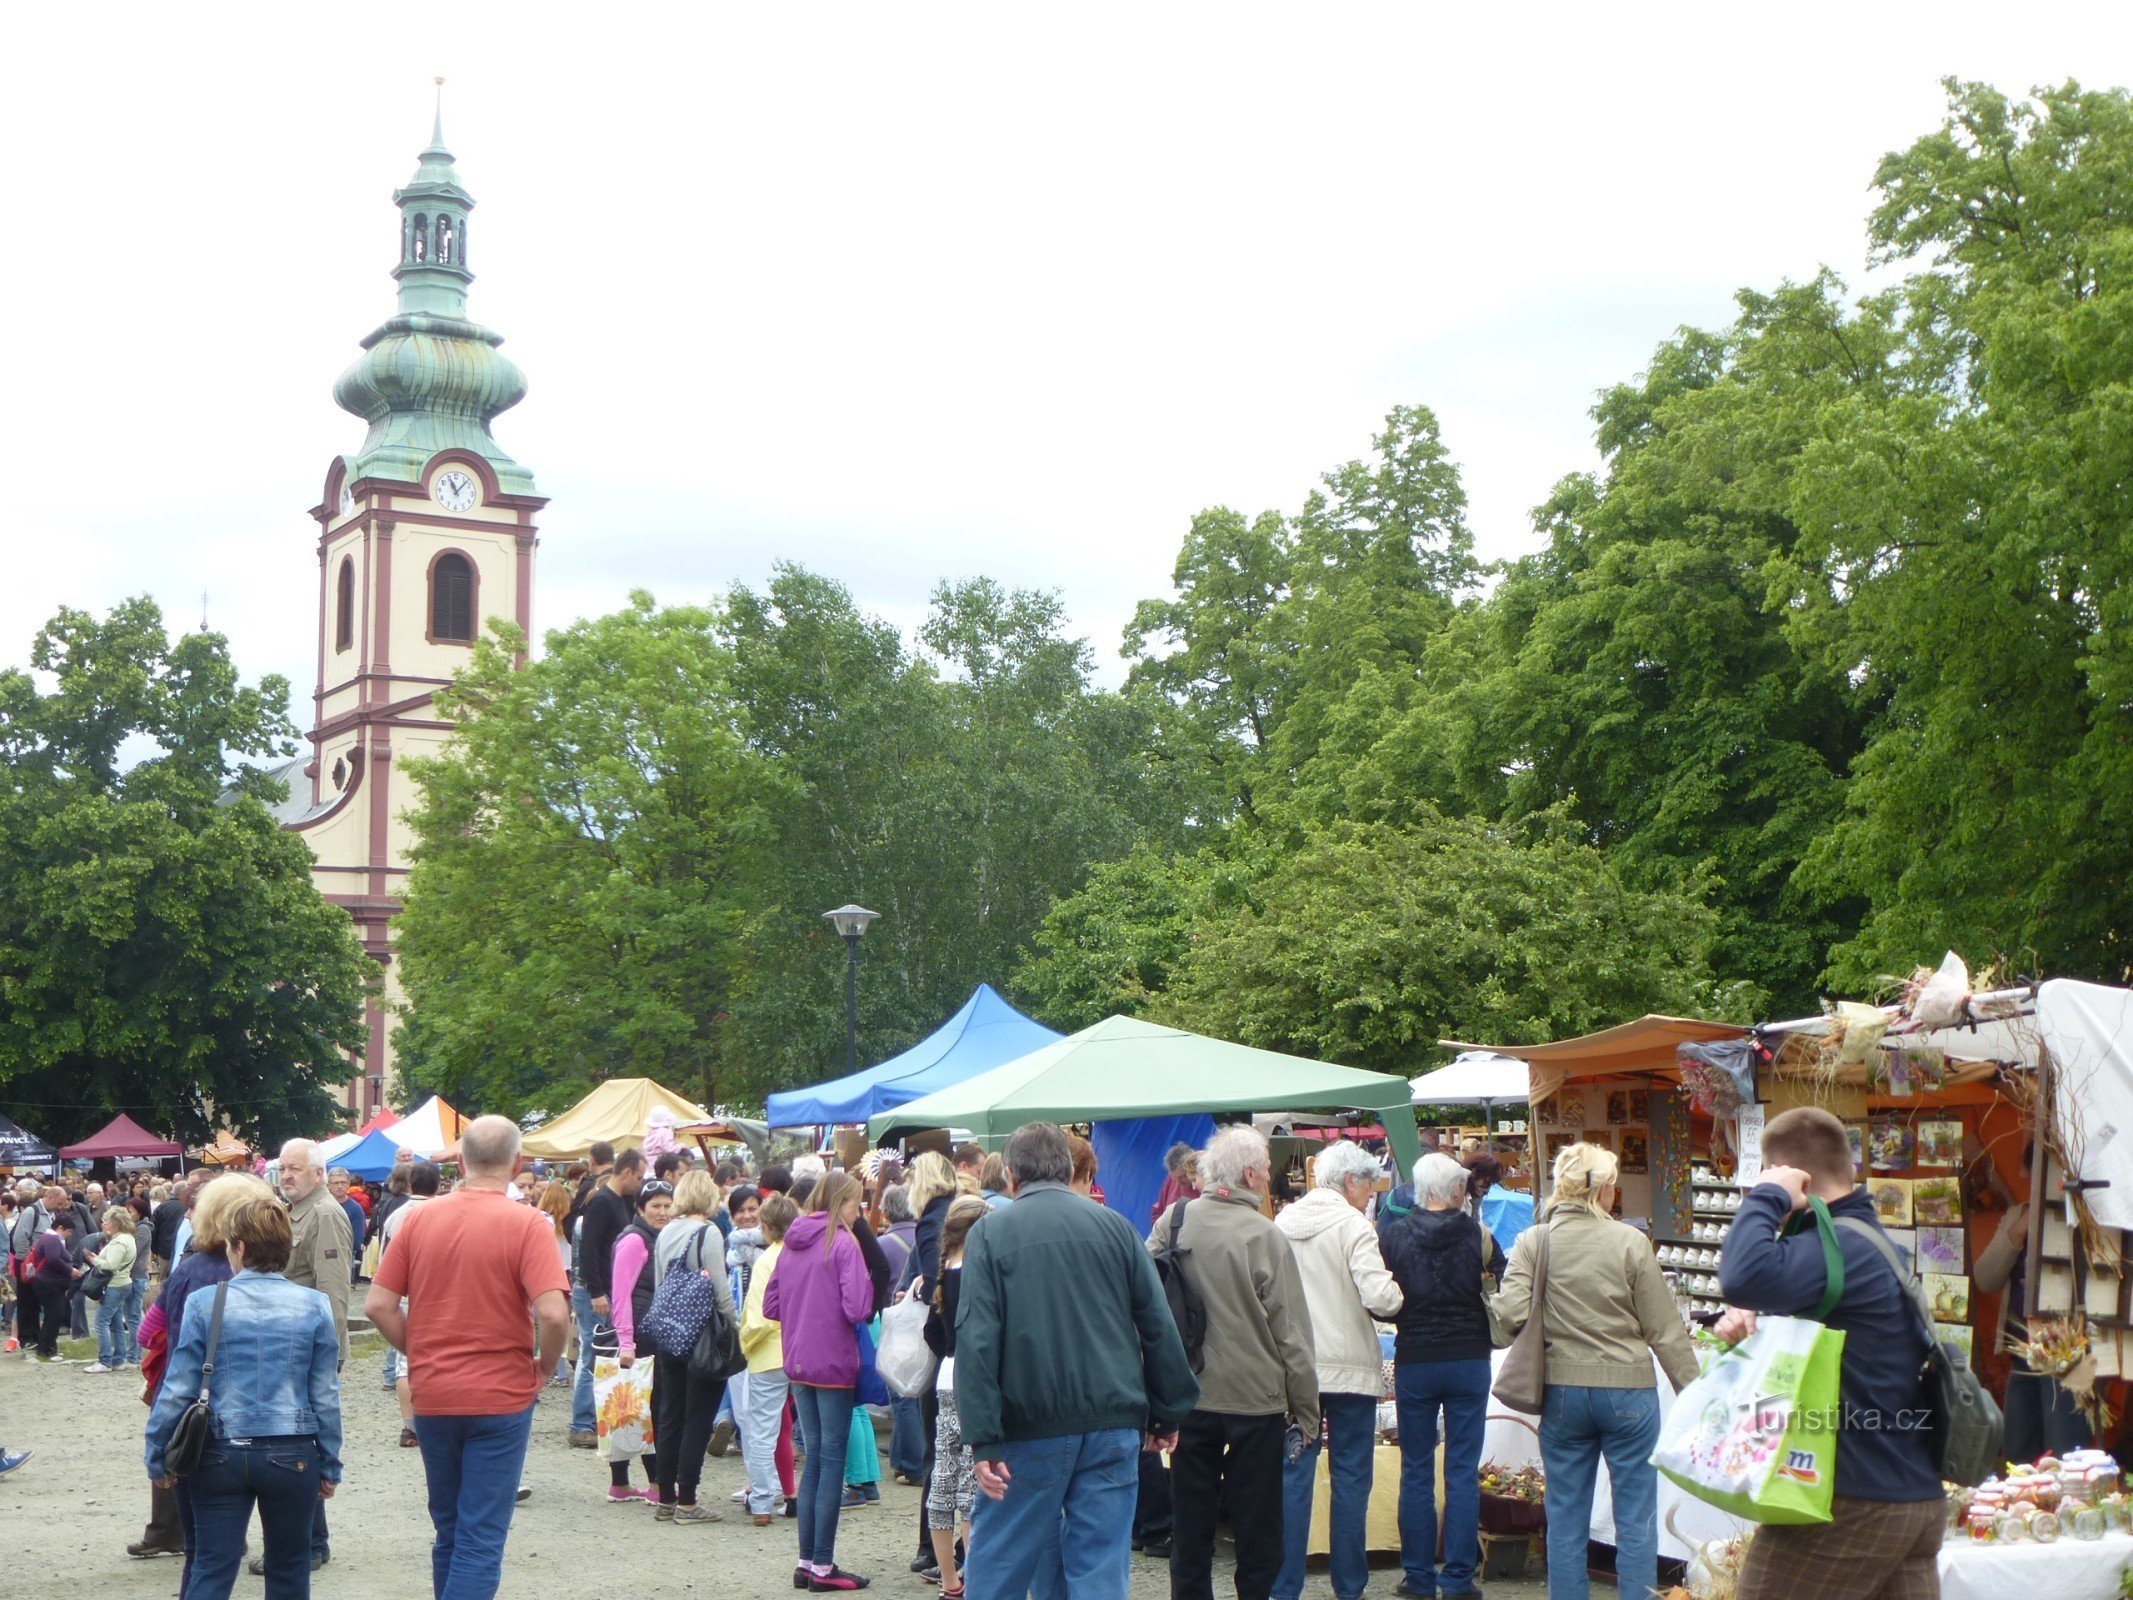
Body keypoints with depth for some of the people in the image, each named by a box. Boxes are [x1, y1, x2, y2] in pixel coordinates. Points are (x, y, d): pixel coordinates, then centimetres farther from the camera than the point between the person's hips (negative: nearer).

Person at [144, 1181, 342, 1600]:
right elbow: (325, 1396, -1)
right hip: (292, 1456, 1)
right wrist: (330, 1466, 8)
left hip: (223, 1456, -1)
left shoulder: (208, 1304, -6)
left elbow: (177, 1389, -4)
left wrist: (158, 1456, 8)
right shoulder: (315, 1307, -3)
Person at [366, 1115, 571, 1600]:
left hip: (430, 1397, 4)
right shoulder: (526, 1224, -12)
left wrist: (420, 1353, 12)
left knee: (449, 1530, 19)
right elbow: (553, 1313, -21)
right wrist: (544, 1368, -4)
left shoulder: (417, 1218, 1)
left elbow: (379, 1305, 0)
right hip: (500, 1397, -4)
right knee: (481, 1539, 0)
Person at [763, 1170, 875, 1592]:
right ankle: (822, 1567, 2)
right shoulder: (844, 1244, -13)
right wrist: (865, 1278, -4)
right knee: (832, 1459, 0)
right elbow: (857, 1309, -20)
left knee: (814, 1456, 15)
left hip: (798, 1364, 7)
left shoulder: (791, 1243, 8)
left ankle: (806, 1562, 17)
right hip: (834, 1364, -7)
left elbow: (770, 1305, 12)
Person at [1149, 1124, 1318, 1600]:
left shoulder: (1173, 1222, -5)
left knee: (1191, 1521, 12)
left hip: (1188, 1398, 3)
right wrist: (1306, 1413, -2)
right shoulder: (1266, 1238, -14)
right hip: (1256, 1398, -3)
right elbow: (1292, 1334, -11)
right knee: (1257, 1525, 9)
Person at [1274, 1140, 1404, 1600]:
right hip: (1349, 1370, -4)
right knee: (1350, 1478, 6)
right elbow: (1380, 1298, -20)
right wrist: (1398, 1296, 0)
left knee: (1293, 1477, 7)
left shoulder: (1283, 1222, 5)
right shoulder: (1352, 1226, -12)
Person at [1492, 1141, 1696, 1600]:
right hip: (1628, 1391, -2)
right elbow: (1665, 1331, -4)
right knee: (1636, 1518, 7)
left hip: (1562, 1391, 2)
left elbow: (1510, 1314, -15)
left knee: (1566, 1519, 11)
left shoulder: (1532, 1242, -4)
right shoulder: (1630, 1242, -8)